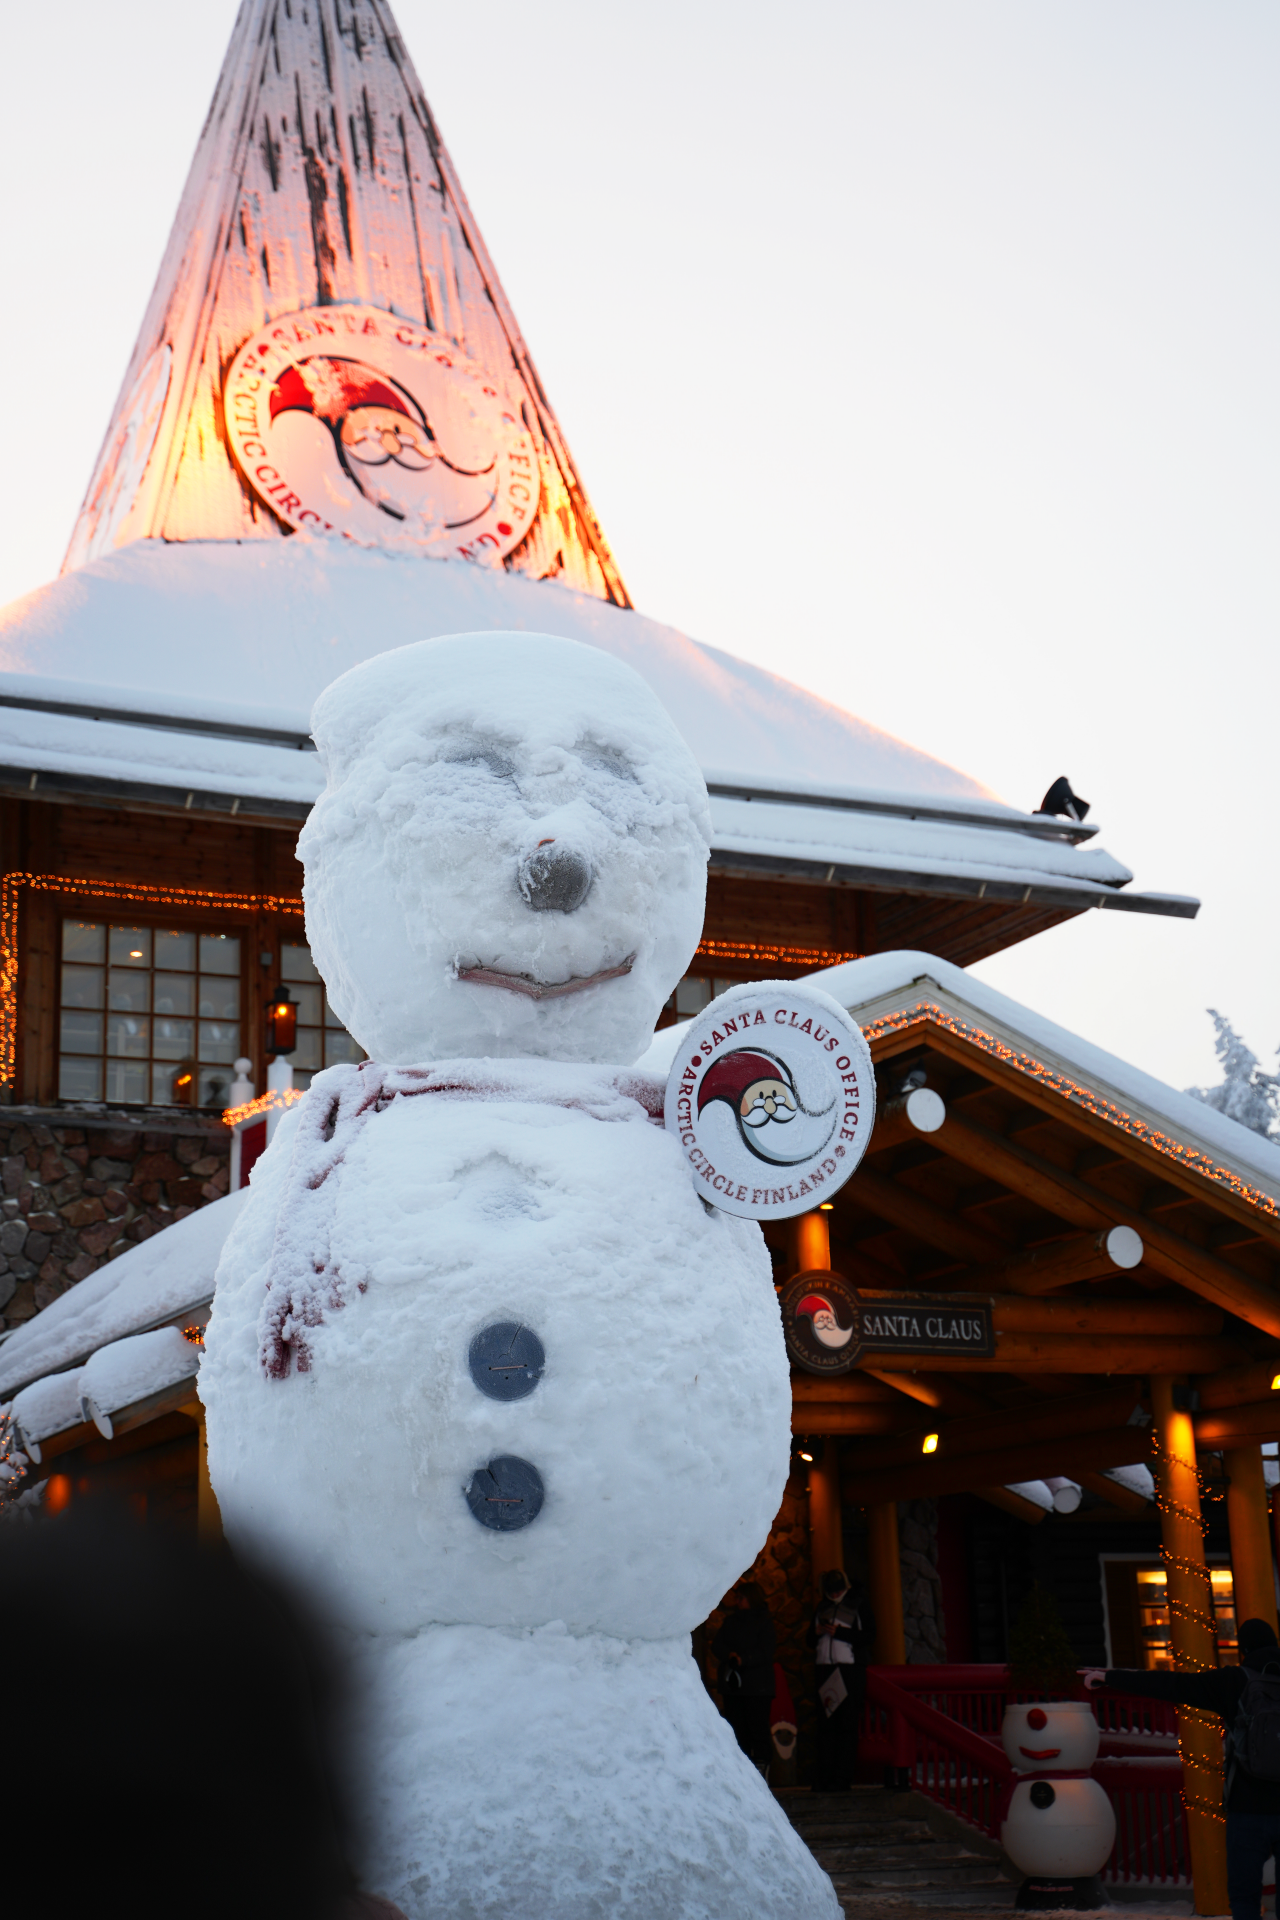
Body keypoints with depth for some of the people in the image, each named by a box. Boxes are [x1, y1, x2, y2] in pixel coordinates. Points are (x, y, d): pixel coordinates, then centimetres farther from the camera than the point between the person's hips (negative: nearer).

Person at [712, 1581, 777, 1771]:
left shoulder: (764, 1621, 2)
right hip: (732, 1683, 4)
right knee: (737, 1729, 3)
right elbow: (717, 1645, 8)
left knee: (758, 1727, -8)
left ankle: (761, 1767, -6)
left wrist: (744, 1659, -17)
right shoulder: (730, 1621, 16)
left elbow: (767, 1650, -8)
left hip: (757, 1686, -4)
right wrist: (729, 1655, -12)